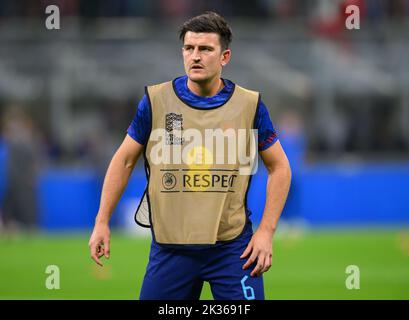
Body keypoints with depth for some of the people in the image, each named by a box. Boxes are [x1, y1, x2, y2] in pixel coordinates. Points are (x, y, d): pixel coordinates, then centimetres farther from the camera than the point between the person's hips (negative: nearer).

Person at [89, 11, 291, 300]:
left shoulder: (250, 105, -1)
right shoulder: (156, 100, -1)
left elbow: (279, 167, 7)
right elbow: (124, 160, 9)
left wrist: (266, 231, -2)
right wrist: (102, 222, 4)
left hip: (233, 247, -1)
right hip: (169, 247, 1)